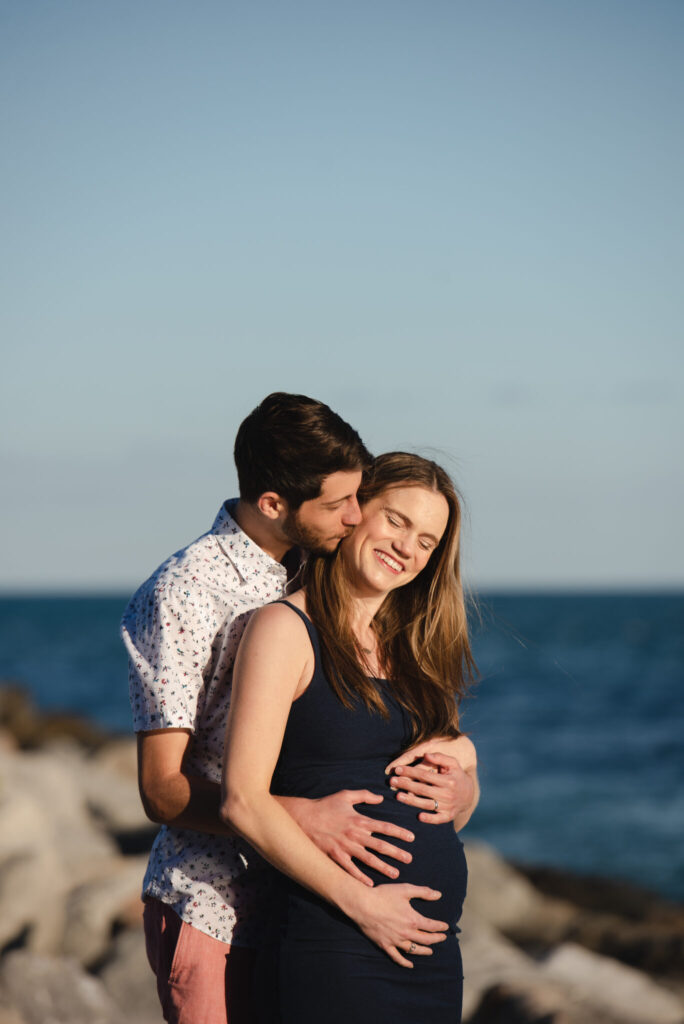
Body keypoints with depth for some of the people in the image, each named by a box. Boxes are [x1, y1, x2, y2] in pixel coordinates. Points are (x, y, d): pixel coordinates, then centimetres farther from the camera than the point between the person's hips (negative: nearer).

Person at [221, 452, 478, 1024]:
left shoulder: (413, 651, 17)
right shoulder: (285, 629, -4)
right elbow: (243, 802, -13)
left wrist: (461, 763, -1)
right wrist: (359, 900, -16)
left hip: (435, 945, 7)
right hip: (338, 944, -7)